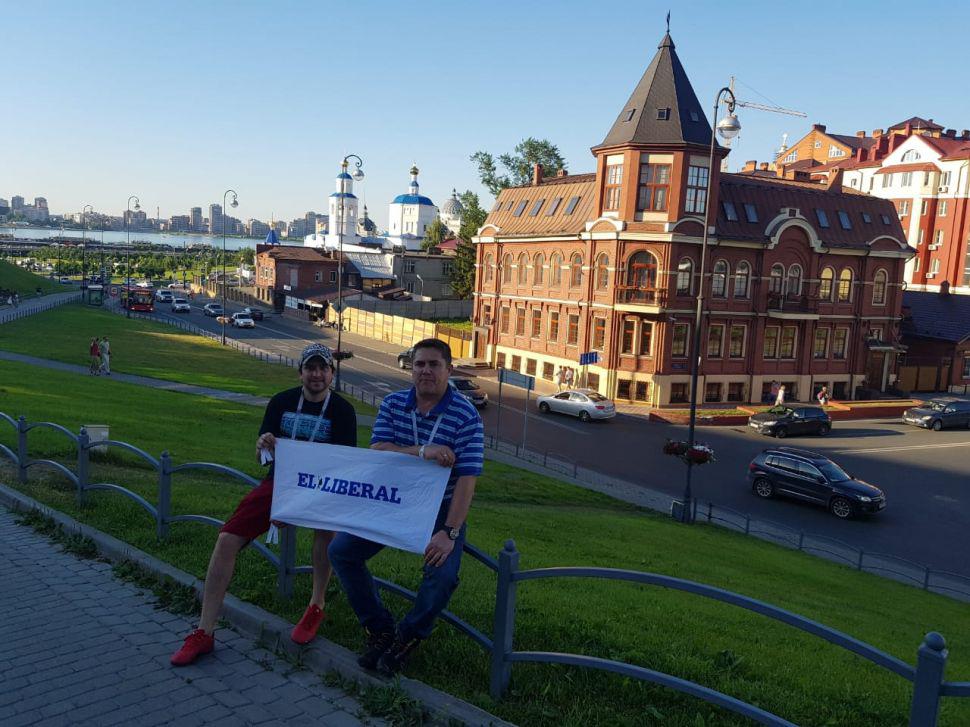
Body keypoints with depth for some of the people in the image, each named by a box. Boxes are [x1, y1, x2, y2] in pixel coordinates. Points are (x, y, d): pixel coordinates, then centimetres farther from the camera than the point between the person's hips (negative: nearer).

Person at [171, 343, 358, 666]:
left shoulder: (342, 409, -6)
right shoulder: (282, 401, 3)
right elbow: (262, 451, 6)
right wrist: (264, 444, -19)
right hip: (278, 482, 3)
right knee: (226, 540, -13)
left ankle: (316, 606, -15)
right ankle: (204, 633, -1)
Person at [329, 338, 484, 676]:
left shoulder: (466, 416, -15)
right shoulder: (392, 404, -2)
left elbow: (467, 479, -20)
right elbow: (377, 451, -14)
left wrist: (449, 532, -29)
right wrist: (422, 452, -31)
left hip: (441, 509, -4)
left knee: (443, 574, -26)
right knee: (341, 551, -8)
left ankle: (408, 638, 5)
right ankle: (379, 629, 10)